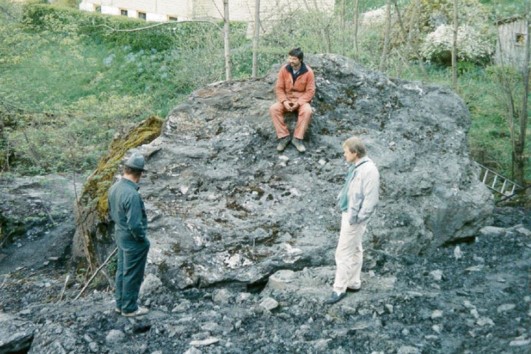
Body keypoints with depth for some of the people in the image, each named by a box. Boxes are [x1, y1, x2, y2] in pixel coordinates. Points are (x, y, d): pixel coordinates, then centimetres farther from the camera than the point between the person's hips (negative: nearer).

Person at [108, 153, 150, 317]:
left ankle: (120, 304, 35)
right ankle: (129, 308, 22)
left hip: (120, 236, 9)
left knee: (122, 271, 21)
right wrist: (142, 238, -12)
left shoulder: (114, 188, -4)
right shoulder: (132, 194, -31)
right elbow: (135, 225, -29)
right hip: (134, 241, -8)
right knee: (132, 275, 8)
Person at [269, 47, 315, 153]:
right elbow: (279, 88, -3)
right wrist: (284, 101, -20)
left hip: (301, 100, -2)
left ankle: (297, 138, -24)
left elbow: (310, 91, -11)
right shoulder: (284, 69, -7)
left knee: (307, 111, -35)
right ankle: (284, 136, -19)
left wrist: (298, 103, -24)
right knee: (273, 108, -26)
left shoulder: (308, 72, -13)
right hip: (286, 99, 2)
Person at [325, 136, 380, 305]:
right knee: (355, 250, 20)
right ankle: (354, 283, 34)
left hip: (354, 217, -9)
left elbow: (371, 199, -23)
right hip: (348, 213, 9)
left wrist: (357, 218, -20)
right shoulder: (356, 166, 4)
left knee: (343, 253, -1)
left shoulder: (369, 170, -24)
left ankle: (339, 289, 11)